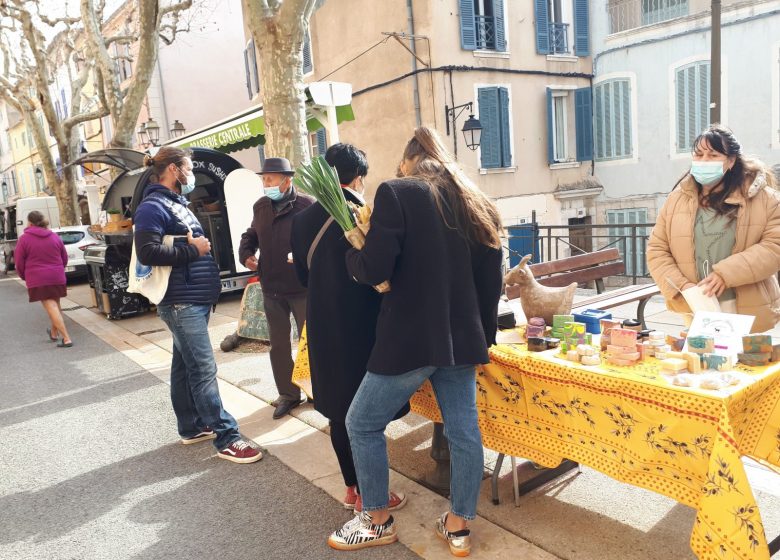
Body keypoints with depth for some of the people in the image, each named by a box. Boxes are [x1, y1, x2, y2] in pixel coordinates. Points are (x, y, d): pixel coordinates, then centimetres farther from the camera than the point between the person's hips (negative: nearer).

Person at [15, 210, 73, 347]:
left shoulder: (24, 239, -5)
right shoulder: (55, 237, 8)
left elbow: (19, 262, -1)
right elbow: (64, 258, 14)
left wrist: (25, 277, 15)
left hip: (38, 279, -5)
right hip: (57, 277, 5)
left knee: (51, 307, -6)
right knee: (55, 305, 20)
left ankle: (66, 338, -13)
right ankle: (54, 333, 36)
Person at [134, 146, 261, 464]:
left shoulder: (177, 203, 19)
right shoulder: (153, 207, -12)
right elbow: (147, 252, -24)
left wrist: (201, 246, 8)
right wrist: (192, 250, -17)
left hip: (197, 299, 10)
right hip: (181, 303, -10)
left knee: (185, 367, 16)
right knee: (203, 370, -8)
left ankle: (191, 428, 27)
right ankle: (226, 439, -4)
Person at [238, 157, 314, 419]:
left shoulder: (306, 204, -11)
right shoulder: (261, 206, 8)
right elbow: (250, 235, 22)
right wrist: (245, 253, 4)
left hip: (302, 287, -5)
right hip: (271, 289, 6)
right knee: (278, 345, 13)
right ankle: (288, 394, 28)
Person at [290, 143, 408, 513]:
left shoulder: (303, 219, 1)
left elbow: (303, 274, 9)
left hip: (323, 329, 6)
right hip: (362, 329, -5)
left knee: (339, 411, 17)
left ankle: (351, 487, 30)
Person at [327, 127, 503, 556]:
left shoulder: (396, 193, -9)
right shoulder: (476, 202, 10)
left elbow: (374, 271, -17)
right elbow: (491, 278, 12)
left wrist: (353, 252, 6)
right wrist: (485, 335, 21)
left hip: (410, 337, -6)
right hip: (463, 337, 7)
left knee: (363, 423, 11)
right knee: (464, 431, 13)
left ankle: (377, 522, 23)